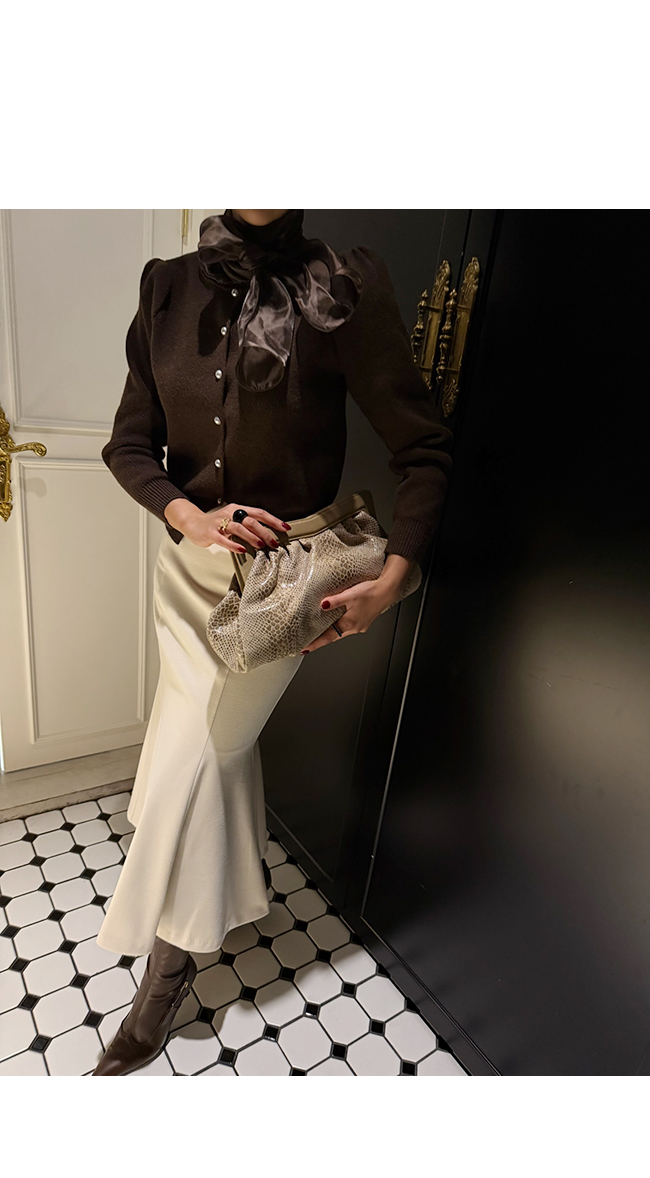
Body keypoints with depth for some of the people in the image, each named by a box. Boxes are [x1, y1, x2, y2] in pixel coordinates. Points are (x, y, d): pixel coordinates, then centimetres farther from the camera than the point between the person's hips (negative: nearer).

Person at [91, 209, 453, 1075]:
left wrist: (391, 581, -17)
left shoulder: (342, 293, -12)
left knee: (187, 761, -2)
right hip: (188, 560, 5)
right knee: (223, 742, 19)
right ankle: (242, 882, 49)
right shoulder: (171, 289, 1)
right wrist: (190, 516, -16)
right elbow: (130, 444, 2)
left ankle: (168, 967, 26)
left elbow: (425, 450, -9)